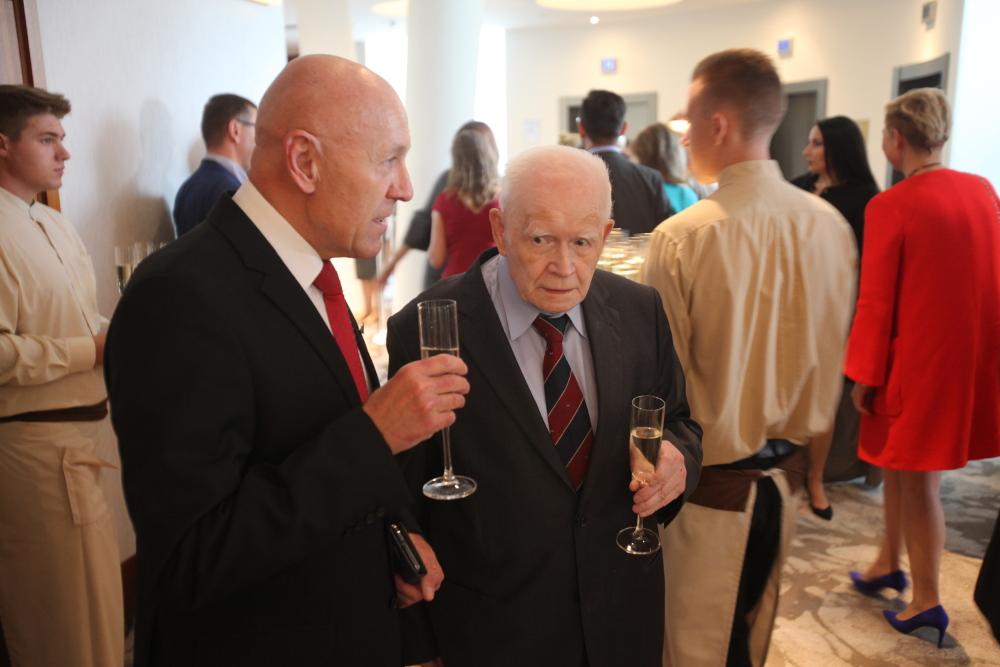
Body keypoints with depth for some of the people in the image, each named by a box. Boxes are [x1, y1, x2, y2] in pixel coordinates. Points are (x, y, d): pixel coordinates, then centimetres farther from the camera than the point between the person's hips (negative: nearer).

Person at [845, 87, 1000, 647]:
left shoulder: (890, 207, -17)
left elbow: (877, 301, -15)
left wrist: (864, 375, -6)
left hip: (921, 356, -6)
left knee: (917, 473, 9)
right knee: (901, 458, 21)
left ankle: (928, 601, 24)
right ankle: (889, 563, 37)